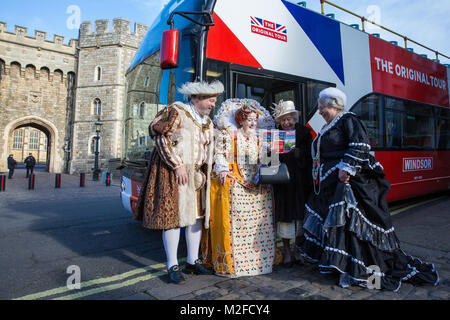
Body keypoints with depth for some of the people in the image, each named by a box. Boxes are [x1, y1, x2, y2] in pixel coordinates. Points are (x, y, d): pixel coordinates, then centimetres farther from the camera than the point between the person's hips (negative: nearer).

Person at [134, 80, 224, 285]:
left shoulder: (207, 122, 16)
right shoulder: (176, 112, -7)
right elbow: (161, 137, -14)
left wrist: (206, 171, 10)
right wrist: (178, 165, -18)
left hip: (197, 175, 8)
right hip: (174, 174, -8)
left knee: (197, 215, 9)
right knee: (174, 216, -5)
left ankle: (192, 262, 22)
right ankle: (172, 267, 8)